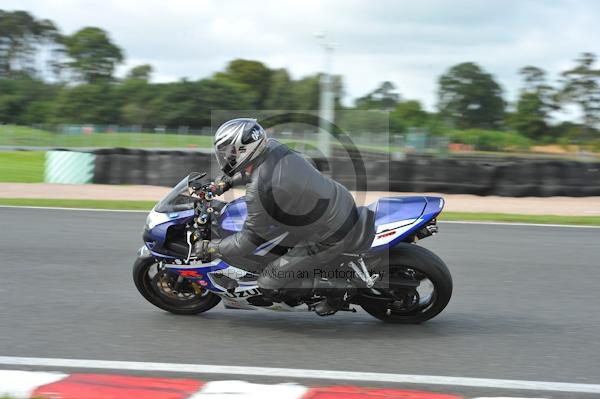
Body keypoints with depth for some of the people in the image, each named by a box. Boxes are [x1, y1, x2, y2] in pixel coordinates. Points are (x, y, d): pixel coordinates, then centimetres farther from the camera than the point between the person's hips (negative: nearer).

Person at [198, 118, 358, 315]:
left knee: (269, 286, -1)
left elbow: (248, 241, -14)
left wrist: (211, 247, -1)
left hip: (331, 238, -8)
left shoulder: (259, 190, -26)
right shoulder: (273, 147, -4)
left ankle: (334, 291, 9)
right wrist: (225, 182, 18)